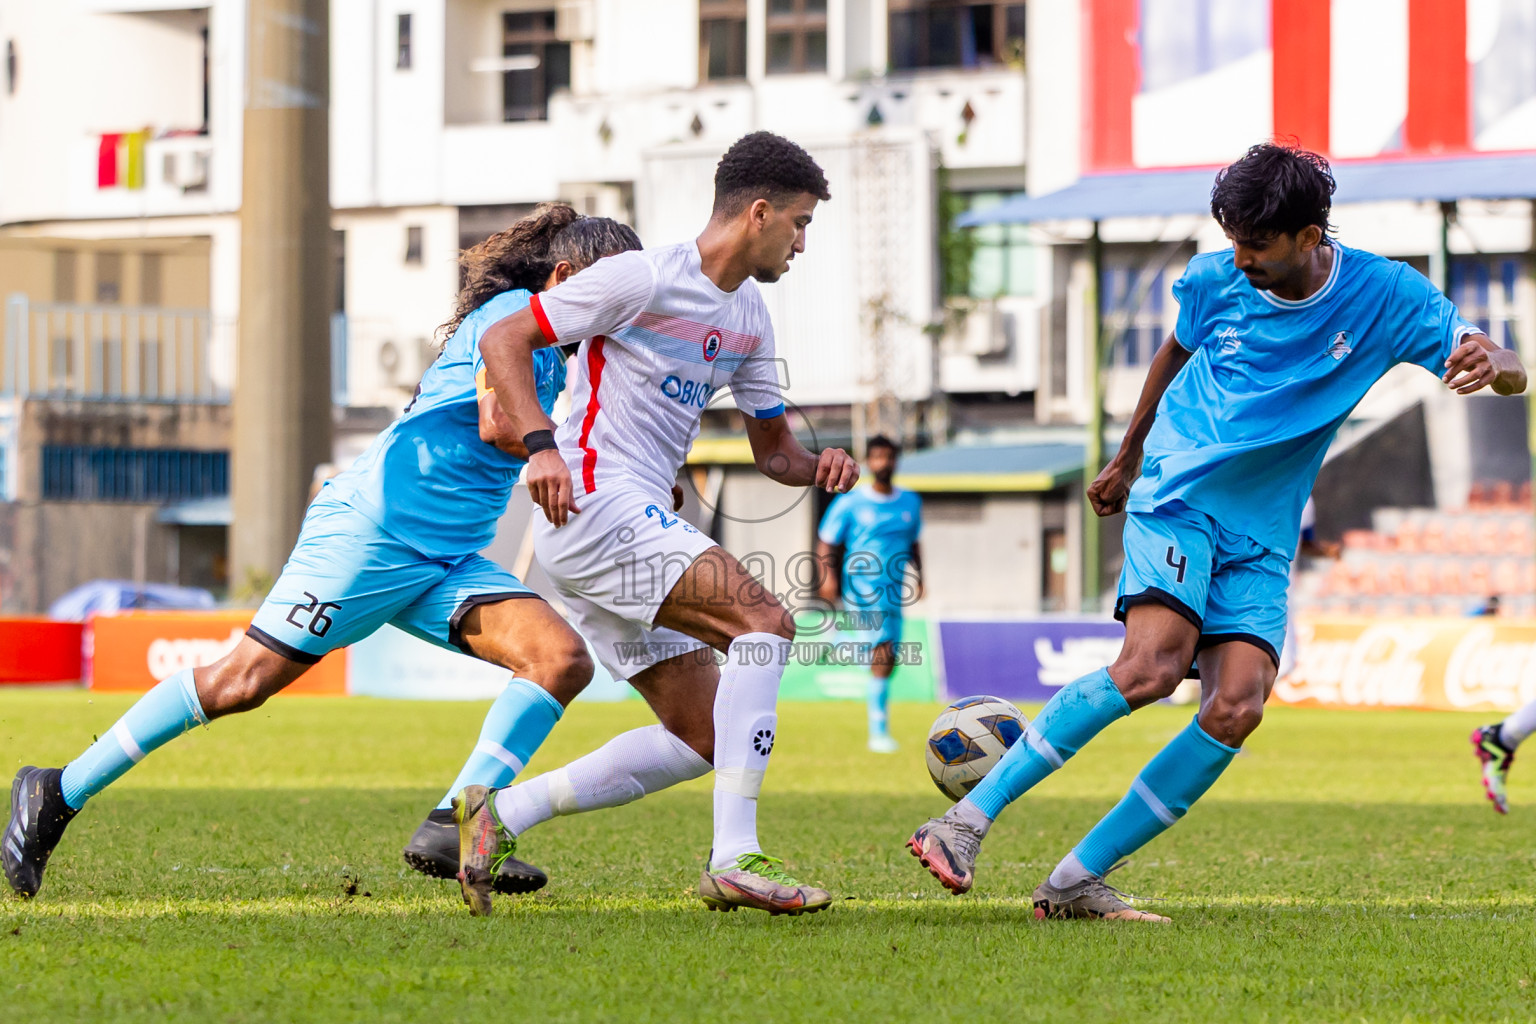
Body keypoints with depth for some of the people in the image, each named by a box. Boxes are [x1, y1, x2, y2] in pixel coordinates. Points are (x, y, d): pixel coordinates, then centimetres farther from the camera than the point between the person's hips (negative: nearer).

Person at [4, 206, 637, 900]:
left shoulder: (551, 357, 22)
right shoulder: (512, 311, -6)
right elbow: (496, 426, -20)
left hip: (447, 560, 9)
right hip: (371, 526, -9)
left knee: (565, 659, -12)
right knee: (243, 680, -11)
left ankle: (452, 830, -17)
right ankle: (58, 795, 2)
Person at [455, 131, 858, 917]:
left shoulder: (748, 319, 16)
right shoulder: (645, 278, -10)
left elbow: (772, 446, 23)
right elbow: (504, 341, -10)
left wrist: (817, 467, -1)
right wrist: (541, 444, -24)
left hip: (637, 525, 10)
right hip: (594, 506, -10)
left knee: (705, 739, 5)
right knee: (763, 622, -22)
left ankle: (500, 814, 9)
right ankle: (734, 860, -26)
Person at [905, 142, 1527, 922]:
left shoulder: (1383, 296, -5)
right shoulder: (1216, 278, -2)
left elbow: (1509, 375, -8)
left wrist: (1492, 363, -34)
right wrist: (1126, 460, 30)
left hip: (1262, 536, 2)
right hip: (1177, 498, -2)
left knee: (1237, 707, -18)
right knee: (1152, 664, -28)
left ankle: (1075, 883, -11)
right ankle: (967, 820, -26)